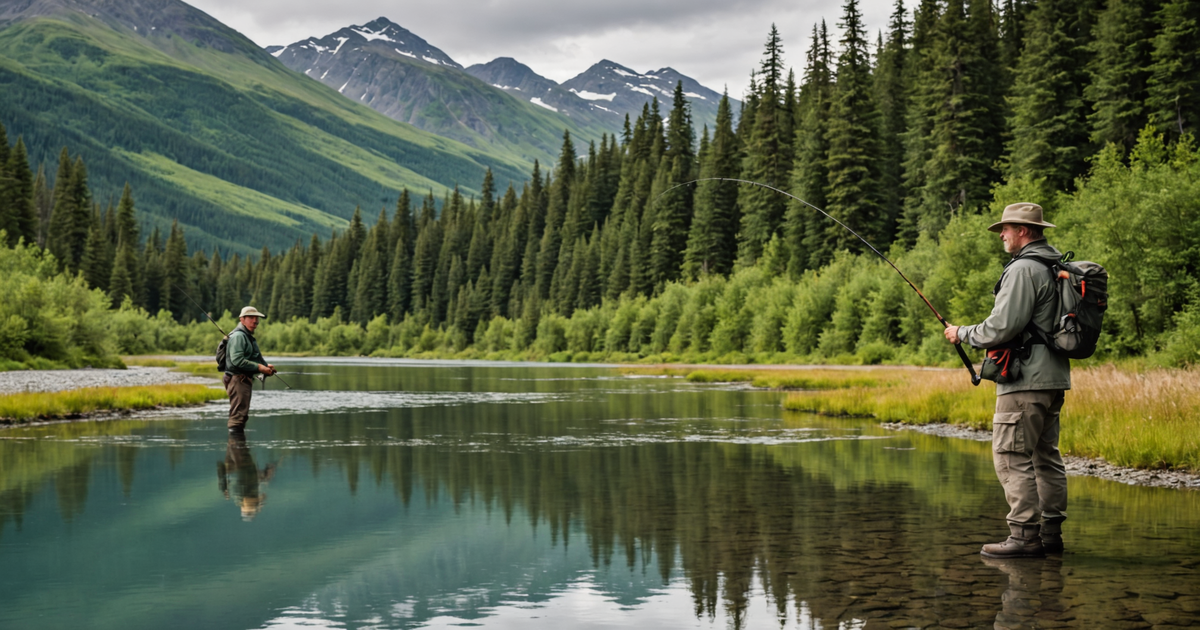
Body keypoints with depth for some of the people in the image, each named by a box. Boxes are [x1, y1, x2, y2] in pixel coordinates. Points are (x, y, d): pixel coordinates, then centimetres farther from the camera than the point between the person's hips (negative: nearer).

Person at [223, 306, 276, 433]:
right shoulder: (238, 336, -12)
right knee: (238, 414, -12)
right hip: (238, 379, -11)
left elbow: (255, 358, 24)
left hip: (245, 379, 11)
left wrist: (266, 366, 3)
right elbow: (237, 360, -23)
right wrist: (259, 367, -21)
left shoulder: (248, 336, 22)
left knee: (242, 415, 16)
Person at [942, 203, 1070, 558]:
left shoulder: (1023, 269, -14)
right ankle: (1051, 532, 17)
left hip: (1025, 381, -10)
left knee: (1012, 456, -8)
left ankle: (1024, 536, -10)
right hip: (1053, 377, 10)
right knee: (1046, 455, 13)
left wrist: (962, 334, -3)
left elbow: (1002, 327, -19)